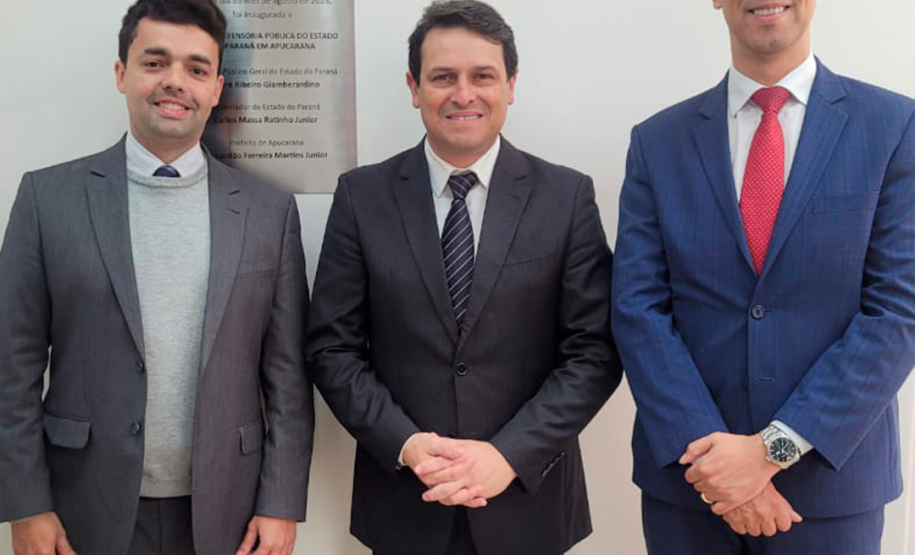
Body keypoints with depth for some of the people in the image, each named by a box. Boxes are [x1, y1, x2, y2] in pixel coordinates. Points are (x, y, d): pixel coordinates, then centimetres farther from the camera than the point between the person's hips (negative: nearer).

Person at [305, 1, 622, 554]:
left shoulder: (568, 196, -4)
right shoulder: (362, 195, -3)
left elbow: (595, 350, -6)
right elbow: (333, 347, -2)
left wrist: (510, 453, -15)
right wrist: (405, 444, -13)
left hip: (527, 497, 0)